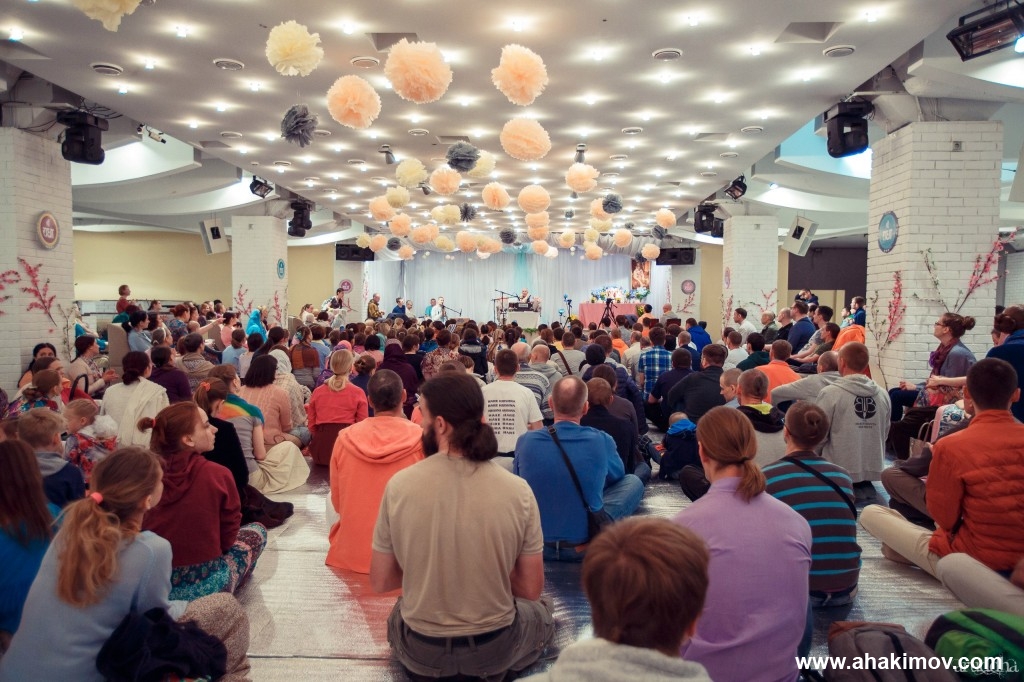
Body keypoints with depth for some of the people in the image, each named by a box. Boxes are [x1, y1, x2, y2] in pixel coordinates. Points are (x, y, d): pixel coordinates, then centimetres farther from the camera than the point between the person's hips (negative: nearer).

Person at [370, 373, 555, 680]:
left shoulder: (398, 485, -18)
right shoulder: (518, 490, -19)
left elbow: (380, 582, -6)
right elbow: (531, 588, -8)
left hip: (419, 650, 2)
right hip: (496, 649, -1)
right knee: (541, 612, 33)